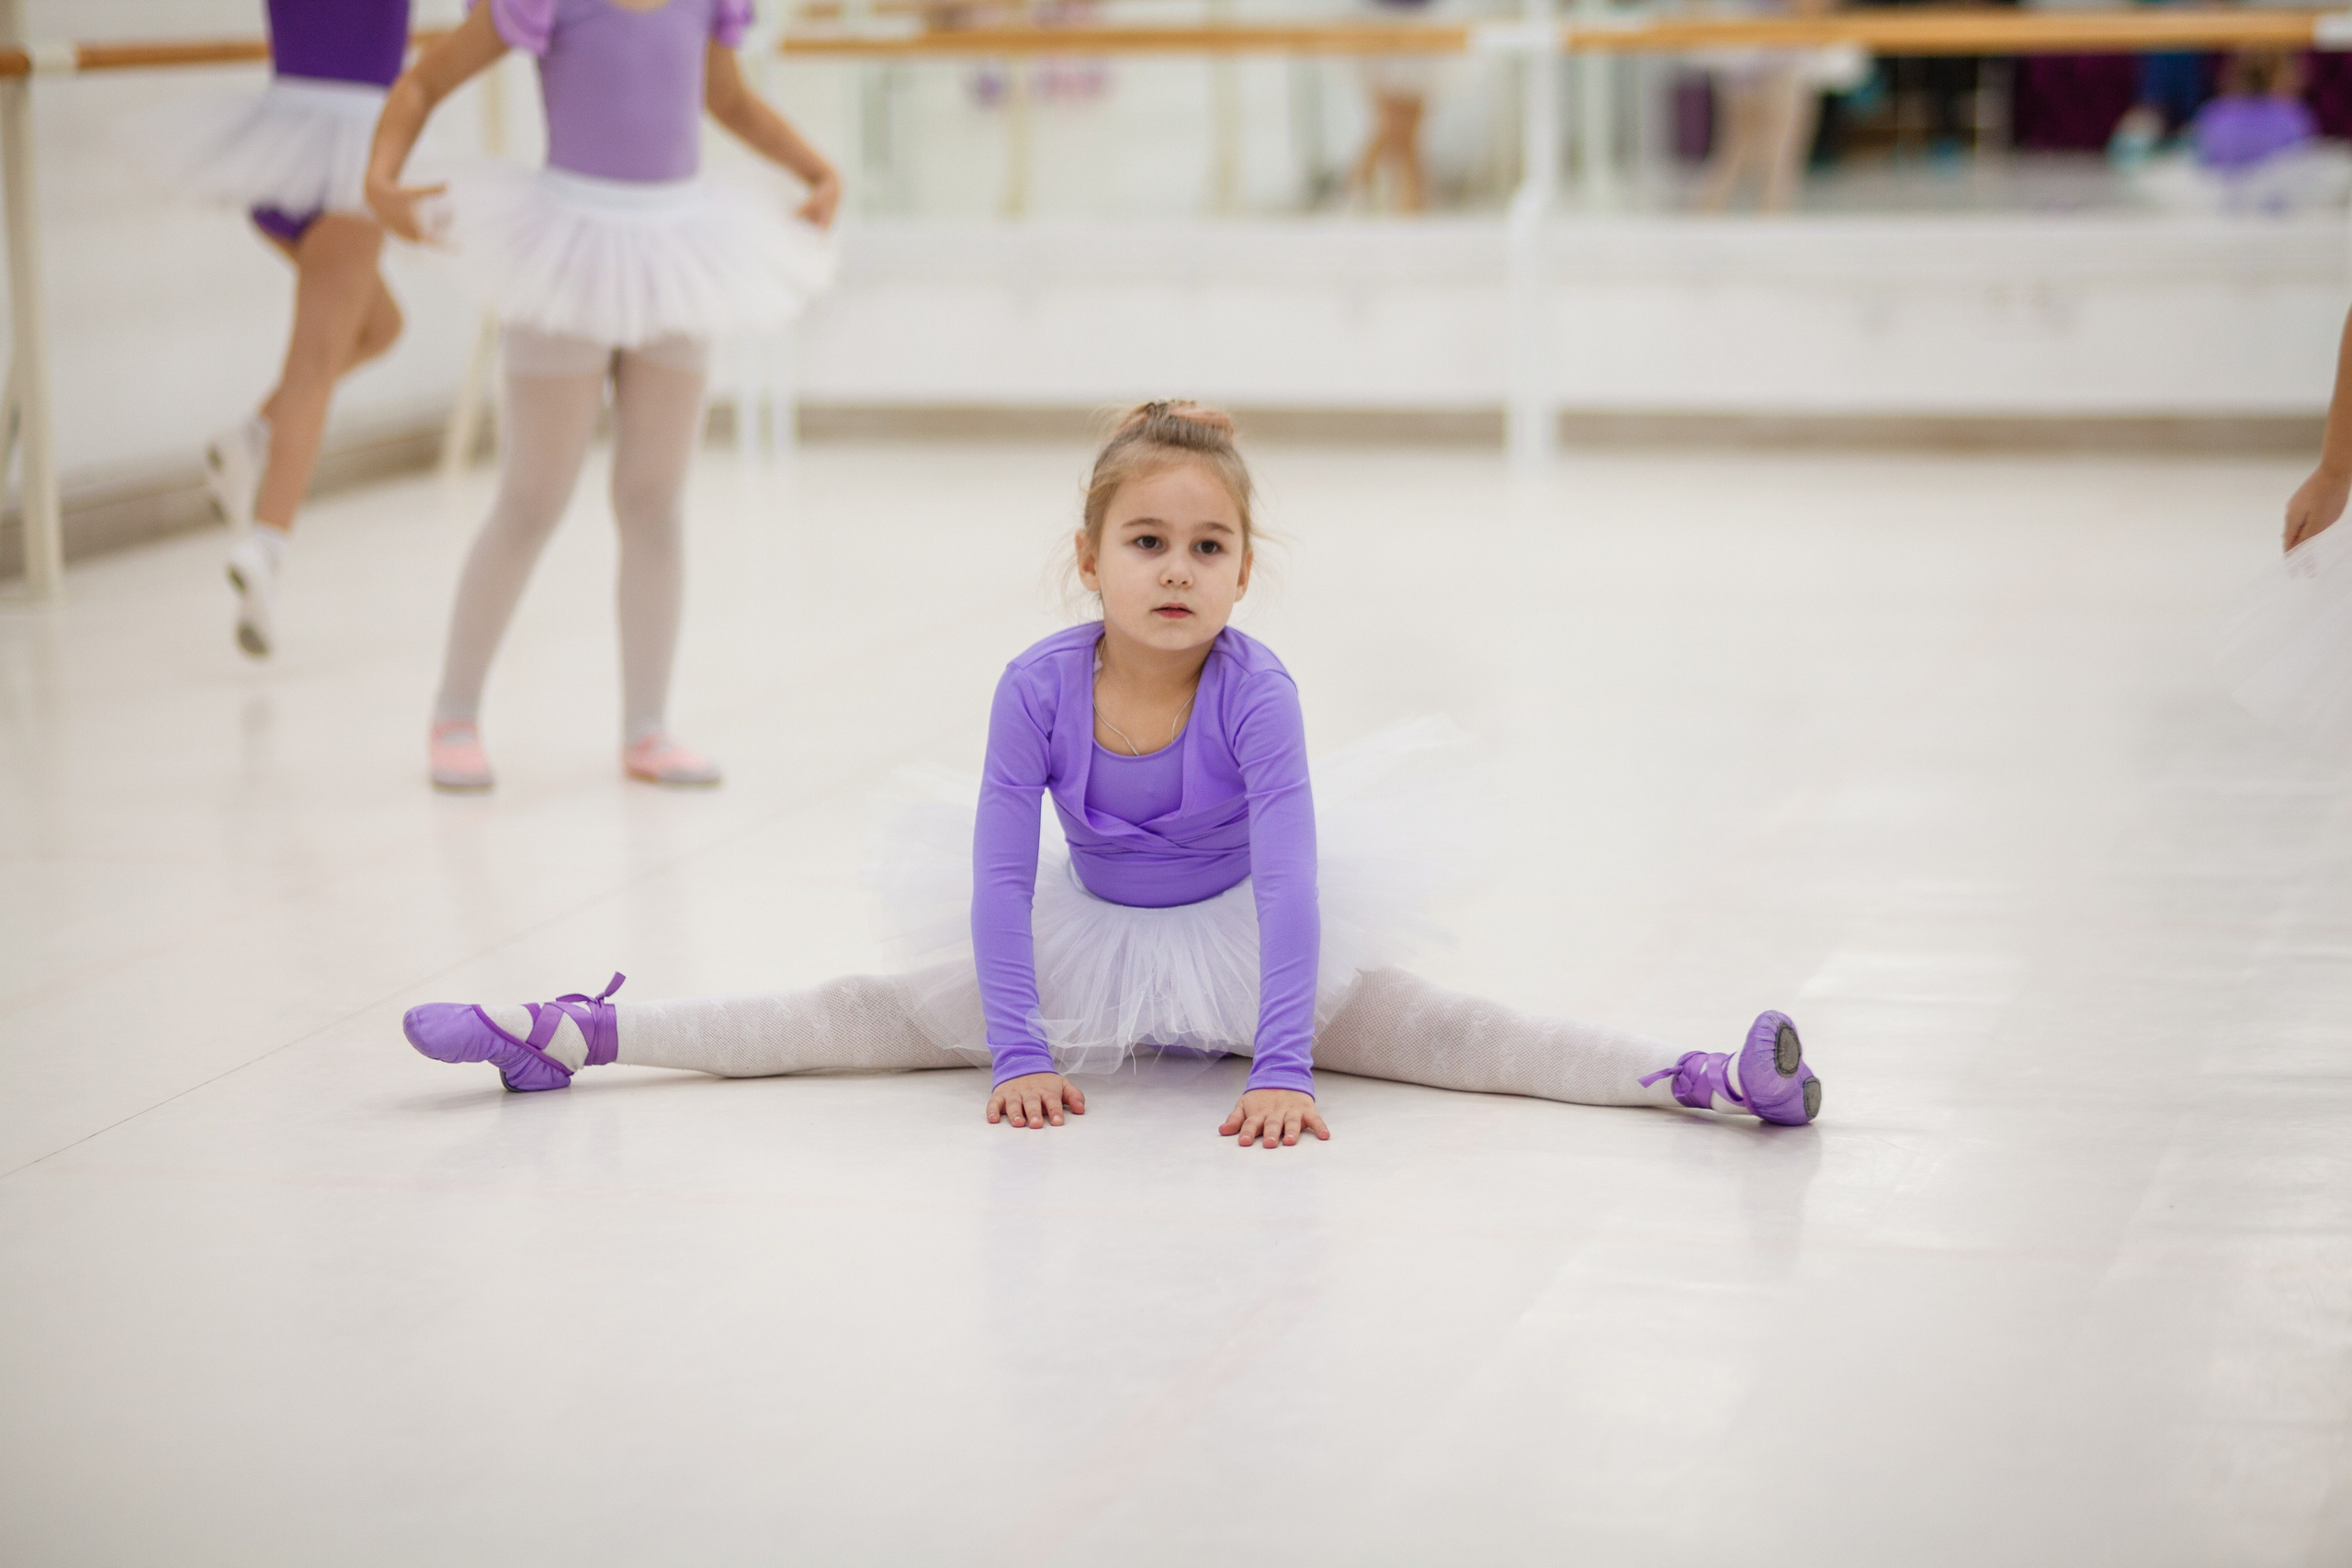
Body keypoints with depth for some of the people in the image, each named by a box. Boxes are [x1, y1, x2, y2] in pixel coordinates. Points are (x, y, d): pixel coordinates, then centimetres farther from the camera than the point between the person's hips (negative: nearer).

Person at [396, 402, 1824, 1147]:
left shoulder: (1256, 689, -27)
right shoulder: (1040, 687, -21)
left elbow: (1288, 877, -30)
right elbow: (1002, 875, -17)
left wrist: (1281, 1069, -36)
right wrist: (1018, 1055, -20)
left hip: (1247, 943, -3)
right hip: (1087, 942, 3)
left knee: (1422, 1026, -22)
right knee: (862, 1018, -1)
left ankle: (1702, 1078, -35)